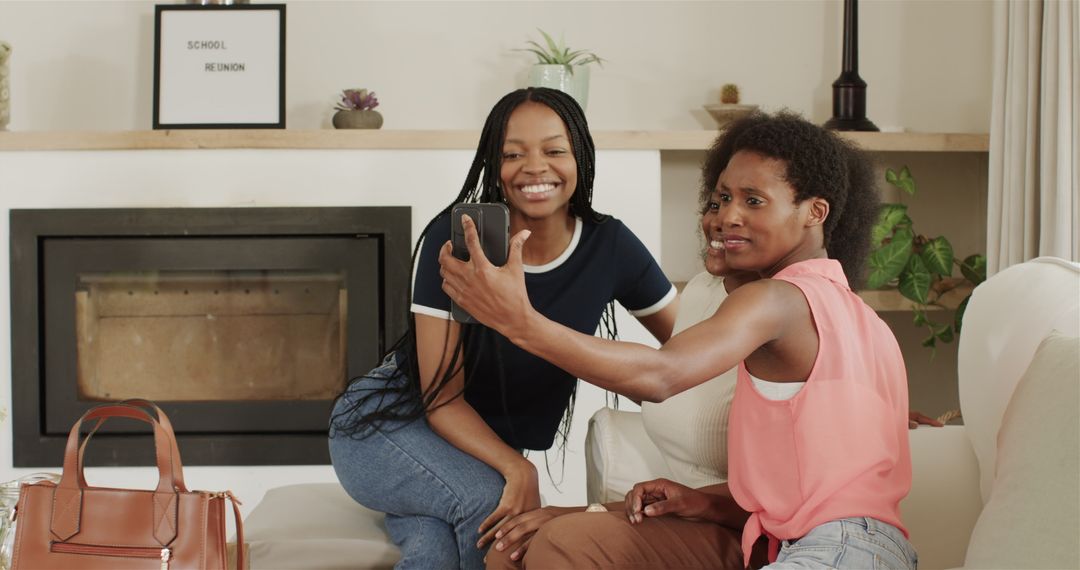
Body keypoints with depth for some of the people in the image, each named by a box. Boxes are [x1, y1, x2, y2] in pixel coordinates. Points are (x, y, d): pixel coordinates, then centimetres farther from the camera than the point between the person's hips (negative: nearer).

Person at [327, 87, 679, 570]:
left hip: (488, 448, 1)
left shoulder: (609, 245, -12)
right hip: (385, 424, -1)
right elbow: (443, 397, -19)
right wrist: (517, 470, -36)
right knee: (487, 498, -31)